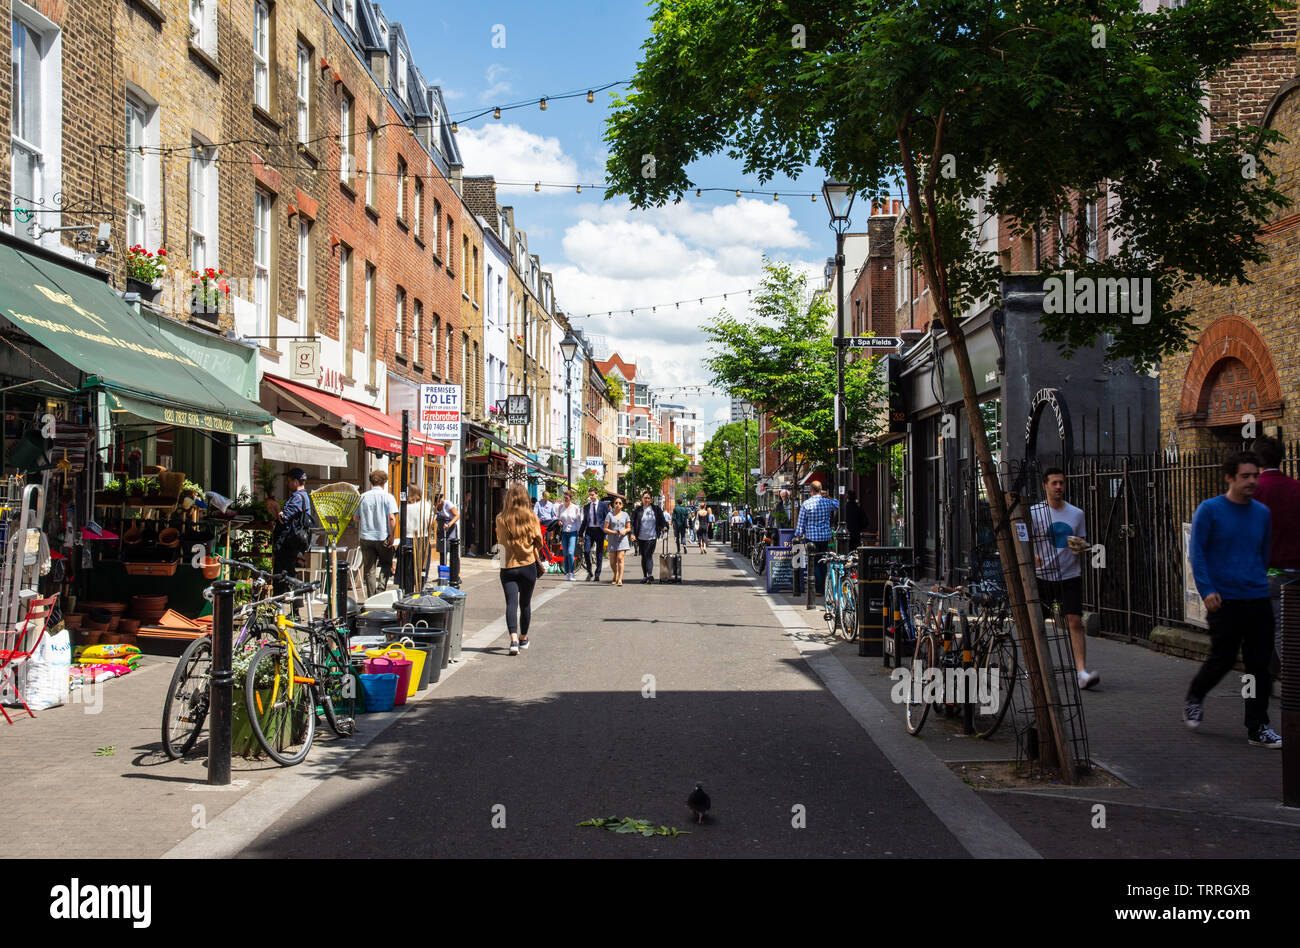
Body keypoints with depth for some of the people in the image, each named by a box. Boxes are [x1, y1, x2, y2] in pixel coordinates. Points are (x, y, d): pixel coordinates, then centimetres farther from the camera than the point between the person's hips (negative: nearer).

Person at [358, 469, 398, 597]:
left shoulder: (363, 497, 3)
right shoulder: (388, 497, -6)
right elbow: (391, 518, -15)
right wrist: (392, 536, -9)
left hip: (366, 537, 2)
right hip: (383, 537, -2)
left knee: (369, 569, 7)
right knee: (386, 564, 17)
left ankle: (371, 597, 7)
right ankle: (380, 588, -3)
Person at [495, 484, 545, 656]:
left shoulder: (501, 518, -4)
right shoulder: (532, 517, -4)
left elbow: (499, 539, 7)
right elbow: (538, 540, 1)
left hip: (508, 566, -1)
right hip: (528, 565, 1)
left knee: (511, 603, -5)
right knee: (525, 603, 16)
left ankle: (514, 639, -23)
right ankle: (523, 638, 30)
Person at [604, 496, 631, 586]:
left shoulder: (625, 515, 9)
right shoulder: (610, 514, 3)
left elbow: (629, 528, 14)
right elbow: (605, 529, 1)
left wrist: (625, 531, -8)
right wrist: (614, 532, -15)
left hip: (622, 539, 0)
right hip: (612, 540, 0)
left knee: (620, 558, -15)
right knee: (612, 562, 3)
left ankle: (620, 579, -18)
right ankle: (615, 576, 32)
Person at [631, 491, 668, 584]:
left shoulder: (656, 509, 4)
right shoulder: (638, 510, 3)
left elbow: (662, 519, 8)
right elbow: (633, 523, 2)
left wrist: (664, 526, -10)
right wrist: (632, 533, -8)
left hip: (652, 537, -2)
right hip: (641, 538, 2)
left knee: (648, 555, -15)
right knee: (643, 556, 10)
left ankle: (650, 575, -23)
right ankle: (645, 576, 18)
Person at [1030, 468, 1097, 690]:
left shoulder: (1076, 513, 9)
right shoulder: (1034, 512, 0)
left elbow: (1082, 543, 17)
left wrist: (1081, 547, -7)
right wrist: (1031, 555, -22)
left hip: (1070, 575, 1)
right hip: (1042, 576, -1)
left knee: (1075, 622, -11)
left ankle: (1082, 671, -16)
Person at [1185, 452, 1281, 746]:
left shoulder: (1262, 513, 10)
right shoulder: (1209, 510, -4)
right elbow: (1197, 553, -6)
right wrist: (1206, 590, -14)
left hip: (1258, 600, 4)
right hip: (1224, 600, -4)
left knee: (1259, 665, 3)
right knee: (1222, 659, 0)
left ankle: (1258, 728, 10)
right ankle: (1194, 699, 28)